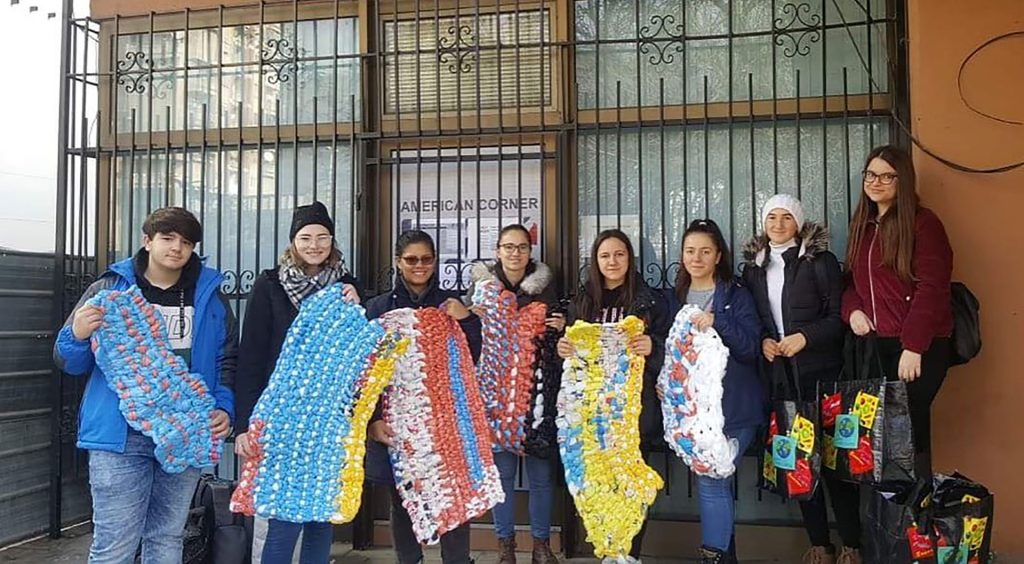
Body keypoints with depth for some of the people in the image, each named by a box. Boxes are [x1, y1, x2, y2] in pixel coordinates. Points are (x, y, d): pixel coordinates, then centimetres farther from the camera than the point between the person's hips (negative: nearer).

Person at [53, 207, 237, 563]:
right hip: (121, 436, -2)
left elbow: (226, 360, 12)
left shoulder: (211, 296, 8)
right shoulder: (111, 288, 2)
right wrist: (78, 335, -18)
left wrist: (224, 408, -4)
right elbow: (69, 361, 4)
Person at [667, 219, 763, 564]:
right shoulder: (675, 299, 11)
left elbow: (751, 348, -10)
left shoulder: (737, 296, -2)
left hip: (733, 407, -4)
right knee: (716, 480, 11)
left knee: (712, 480, -10)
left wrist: (717, 323, -23)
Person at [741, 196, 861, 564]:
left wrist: (805, 337, -17)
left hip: (820, 371, -4)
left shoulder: (820, 260, 0)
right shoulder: (754, 266, 11)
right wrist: (761, 341, -3)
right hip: (778, 375, 4)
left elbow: (838, 316, -4)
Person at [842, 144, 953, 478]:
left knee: (909, 424, -6)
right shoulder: (862, 225, 15)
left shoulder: (923, 223, -7)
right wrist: (852, 310, -3)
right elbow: (853, 279, 19)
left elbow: (931, 288, -14)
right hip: (877, 342, 6)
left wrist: (913, 346, -20)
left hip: (920, 345, -6)